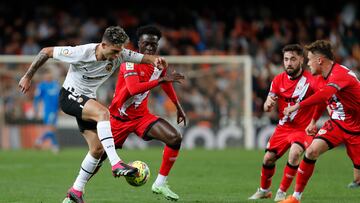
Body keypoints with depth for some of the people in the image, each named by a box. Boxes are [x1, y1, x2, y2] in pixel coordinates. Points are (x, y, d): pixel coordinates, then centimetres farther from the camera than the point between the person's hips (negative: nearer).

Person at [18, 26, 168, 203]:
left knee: (98, 149, 0)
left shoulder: (120, 55, -12)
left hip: (87, 100, 7)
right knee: (103, 113, -34)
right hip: (69, 96, -7)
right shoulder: (81, 53, -25)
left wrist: (155, 60, -34)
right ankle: (116, 164, -39)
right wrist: (27, 77, -9)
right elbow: (46, 52, -15)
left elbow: (143, 57, -9)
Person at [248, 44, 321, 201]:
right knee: (268, 158, 4)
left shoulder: (310, 80, -16)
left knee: (295, 152, -30)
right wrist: (268, 104, -24)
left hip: (303, 128, -5)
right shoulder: (278, 80, -1)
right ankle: (264, 190, 33)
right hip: (283, 127, 5)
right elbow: (267, 108, 1)